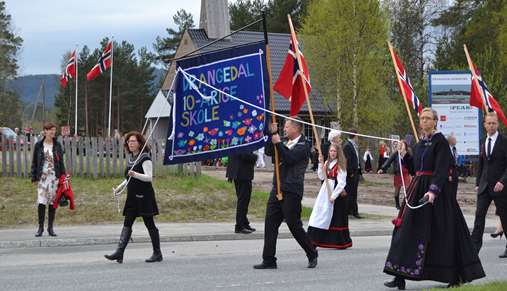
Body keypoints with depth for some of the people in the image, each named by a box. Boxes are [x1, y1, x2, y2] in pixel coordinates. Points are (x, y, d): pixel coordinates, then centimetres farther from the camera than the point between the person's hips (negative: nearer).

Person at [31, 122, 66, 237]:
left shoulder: (57, 145, 5)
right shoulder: (39, 145, 1)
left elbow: (61, 162, 7)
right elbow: (34, 162, 4)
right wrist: (34, 178, 0)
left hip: (54, 177, 1)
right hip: (42, 176, -1)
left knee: (52, 202, 4)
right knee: (41, 202, -7)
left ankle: (50, 227, 13)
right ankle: (40, 227, 2)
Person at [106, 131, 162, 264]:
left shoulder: (145, 159, -10)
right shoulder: (130, 158, 15)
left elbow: (149, 177, -19)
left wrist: (135, 174, -31)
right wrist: (120, 188, 15)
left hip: (144, 196, -8)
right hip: (132, 197, 8)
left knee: (150, 225, 0)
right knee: (127, 224, 0)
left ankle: (157, 253, 9)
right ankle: (119, 253, -5)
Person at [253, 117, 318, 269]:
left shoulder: (303, 145, -7)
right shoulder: (285, 143, 16)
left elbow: (290, 159, -20)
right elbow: (269, 152, 8)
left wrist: (278, 143, -14)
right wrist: (272, 134, 0)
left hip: (292, 191, -7)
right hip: (277, 188, 7)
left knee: (294, 225, -2)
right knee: (270, 223, 1)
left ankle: (312, 255, 16)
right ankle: (269, 260, 4)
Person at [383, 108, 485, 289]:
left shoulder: (440, 141, -9)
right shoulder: (420, 143, 15)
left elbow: (441, 168, -20)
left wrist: (433, 190, -29)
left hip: (436, 189, -8)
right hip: (418, 189, 8)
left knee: (442, 233, -3)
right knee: (408, 230, 2)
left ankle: (457, 276, 9)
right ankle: (400, 276, 2)